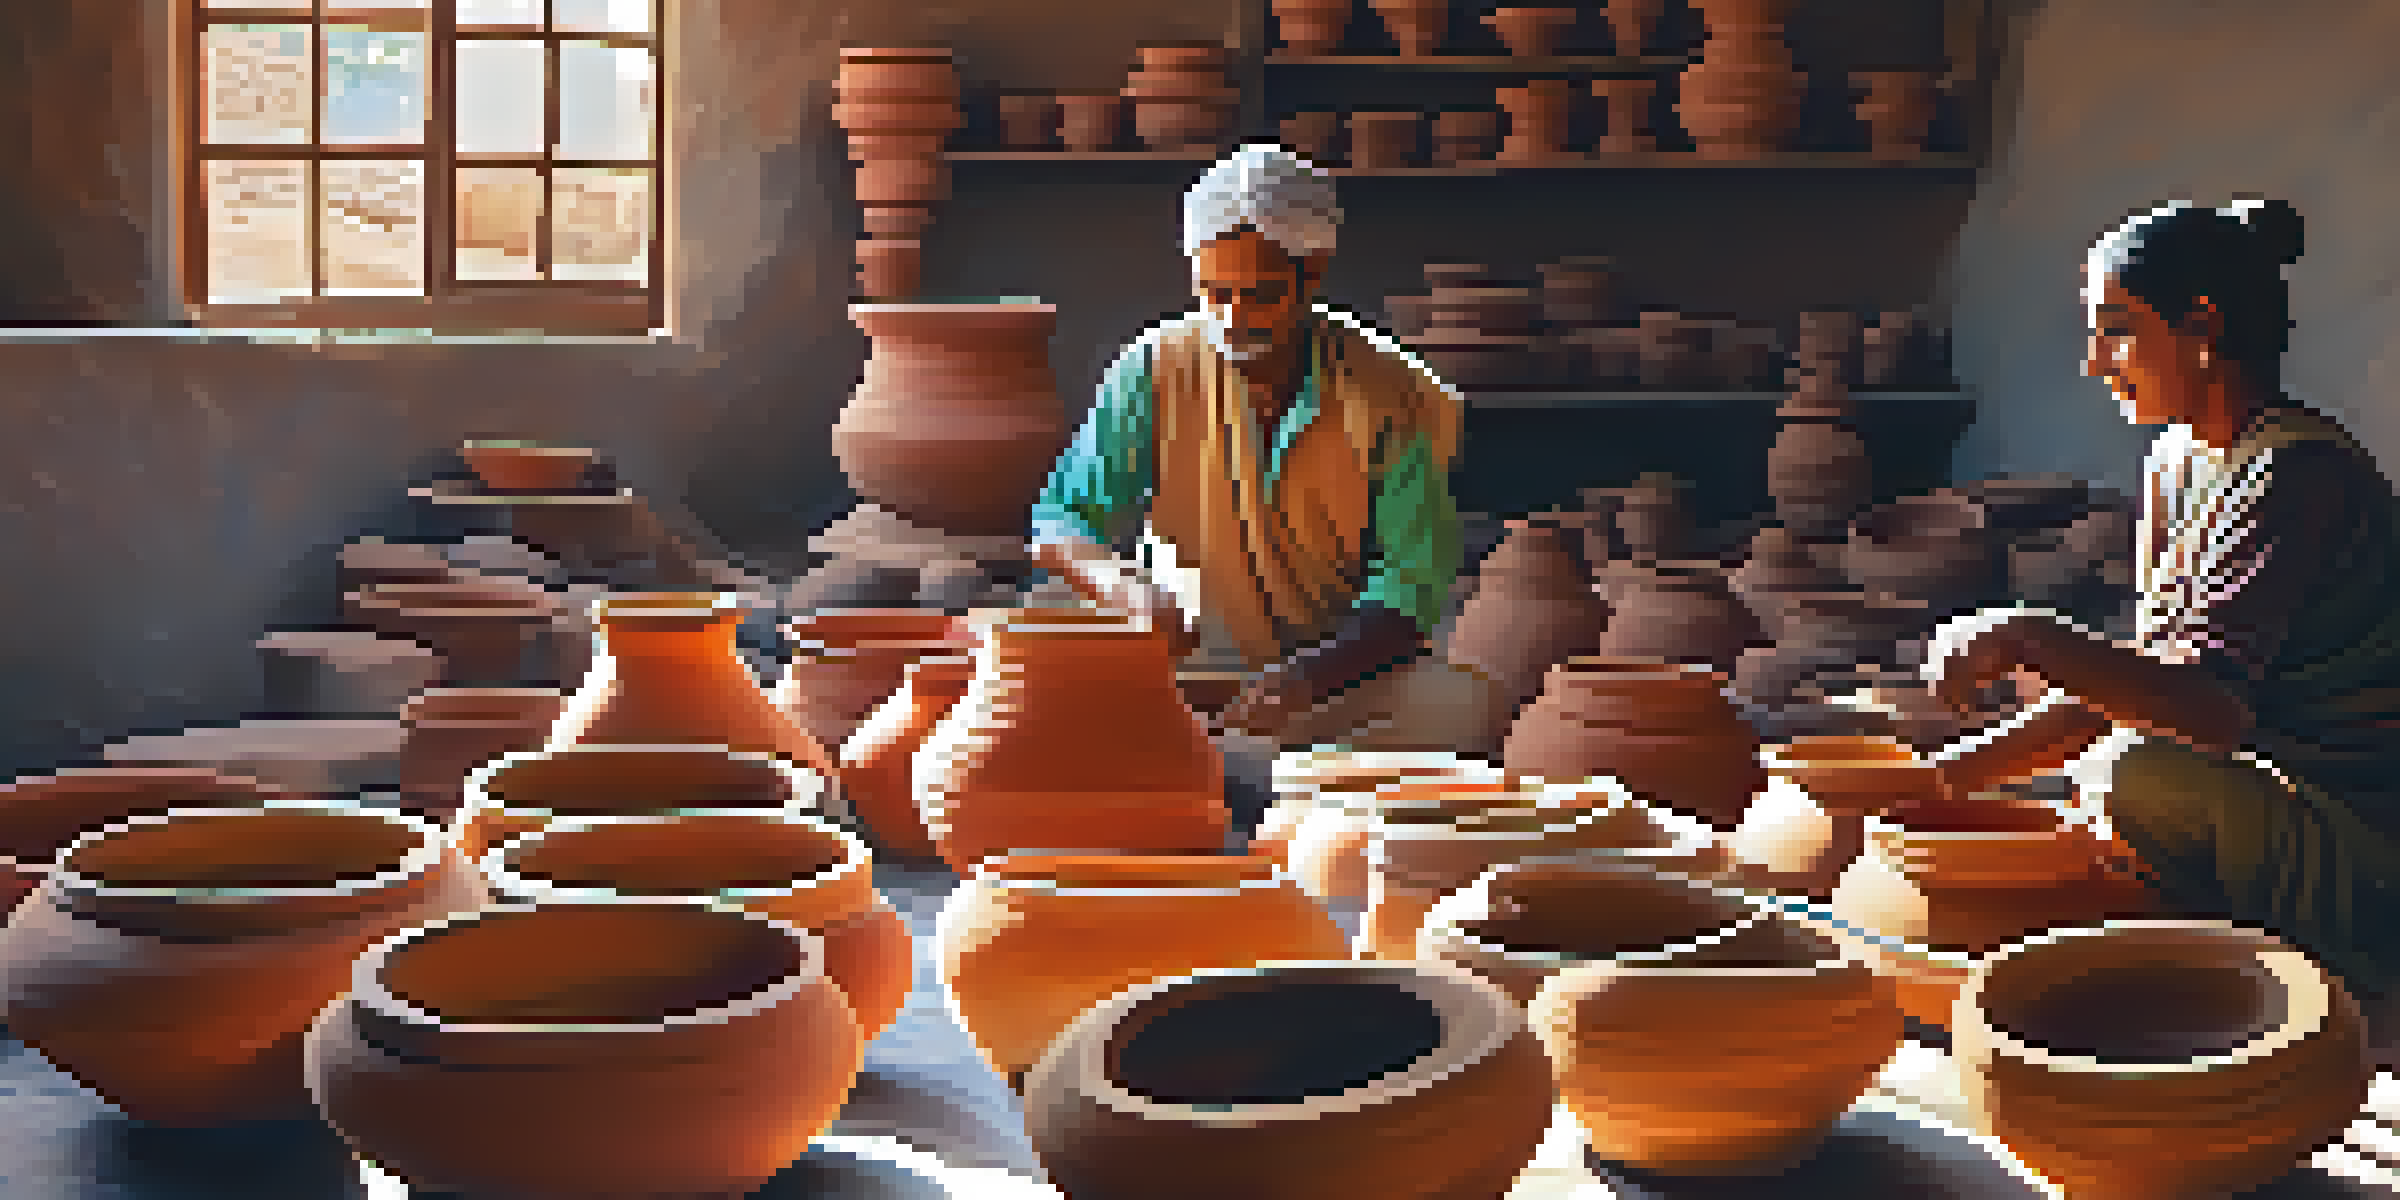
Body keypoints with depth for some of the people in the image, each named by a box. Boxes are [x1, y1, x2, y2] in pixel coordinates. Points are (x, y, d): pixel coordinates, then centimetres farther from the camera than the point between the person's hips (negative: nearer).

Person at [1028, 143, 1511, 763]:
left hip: (1348, 668, -1)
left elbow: (1412, 583, -12)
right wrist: (1123, 589, -26)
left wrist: (1307, 677, -30)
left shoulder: (1394, 396, -10)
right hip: (1196, 661, 1)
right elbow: (1060, 519, -1)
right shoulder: (1156, 368, -5)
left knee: (1468, 711, -30)